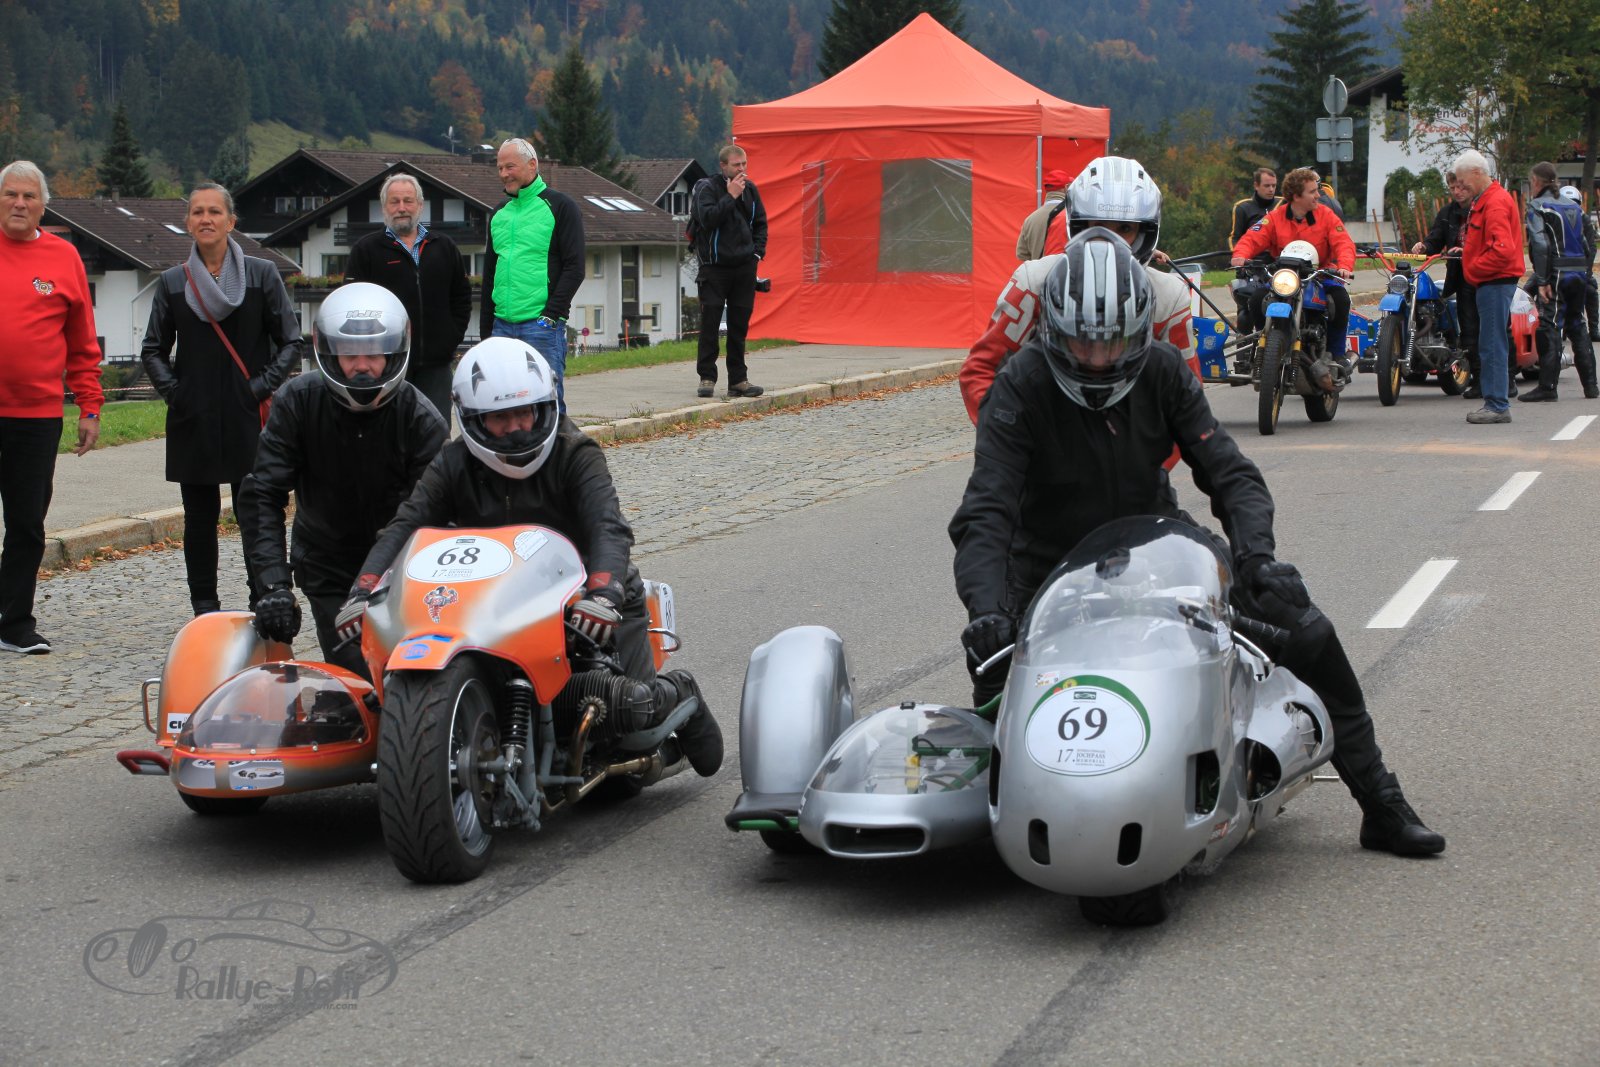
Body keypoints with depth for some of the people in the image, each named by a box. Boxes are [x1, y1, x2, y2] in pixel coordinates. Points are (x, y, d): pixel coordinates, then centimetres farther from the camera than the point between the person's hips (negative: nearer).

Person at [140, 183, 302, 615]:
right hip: (193, 420, 2)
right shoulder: (173, 282, 7)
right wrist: (173, 391, -1)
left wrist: (263, 387, -7)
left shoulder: (261, 275, 2)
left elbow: (291, 341, 5)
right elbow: (153, 349, 14)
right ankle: (204, 604, 14)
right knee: (200, 516, 5)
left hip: (249, 417, -2)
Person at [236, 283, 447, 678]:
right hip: (329, 570, 0)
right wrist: (274, 583, -27)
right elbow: (261, 495, -14)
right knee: (355, 676, -11)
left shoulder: (421, 419, -13)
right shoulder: (297, 403, -11)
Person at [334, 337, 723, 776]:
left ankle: (678, 695, 25)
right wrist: (362, 590, -32)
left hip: (585, 596, -3)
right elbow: (404, 527, -13)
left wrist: (604, 592, -45)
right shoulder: (454, 465, 0)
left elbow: (608, 527, -24)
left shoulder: (575, 453, -9)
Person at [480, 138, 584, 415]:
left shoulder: (559, 206, 0)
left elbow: (574, 268, -6)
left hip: (542, 326, -6)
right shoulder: (500, 213, 18)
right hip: (502, 327, 6)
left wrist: (550, 315, -15)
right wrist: (485, 331, 16)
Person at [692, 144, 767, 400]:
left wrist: (757, 253, 6)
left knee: (739, 326, 6)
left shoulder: (750, 189, 10)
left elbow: (760, 223, 18)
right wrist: (731, 196, -20)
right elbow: (707, 218, -21)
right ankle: (707, 378, 2)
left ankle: (738, 379, 10)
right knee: (710, 324, -4)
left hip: (744, 268, 4)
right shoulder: (707, 188, -6)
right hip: (714, 267, -4)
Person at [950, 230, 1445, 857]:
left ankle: (1382, 808, 6)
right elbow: (985, 512, -28)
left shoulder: (1162, 370, -9)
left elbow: (1229, 472, -10)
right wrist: (987, 607, -46)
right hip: (1053, 567, -3)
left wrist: (1257, 557, -29)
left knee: (1307, 633, -8)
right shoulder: (1020, 387, -20)